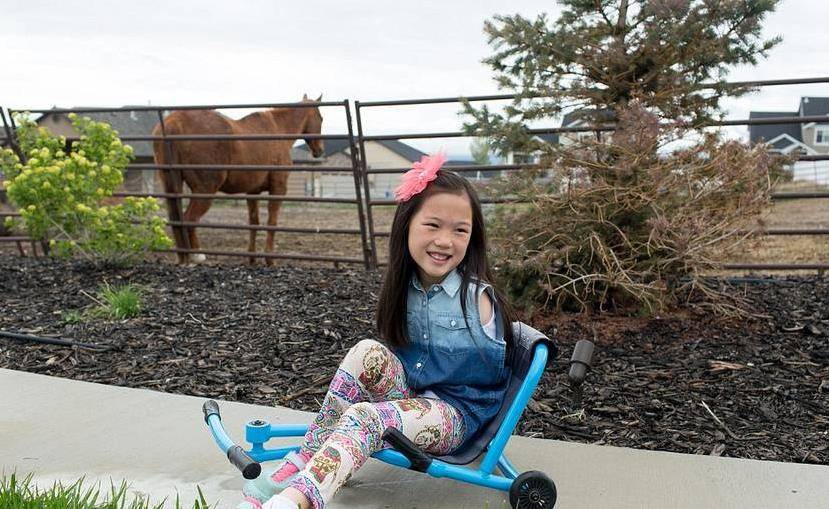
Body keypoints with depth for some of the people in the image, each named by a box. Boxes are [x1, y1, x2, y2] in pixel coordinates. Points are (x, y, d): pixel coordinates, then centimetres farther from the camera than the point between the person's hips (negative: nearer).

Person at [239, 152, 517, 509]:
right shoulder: (405, 288, 2)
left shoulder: (477, 295, -13)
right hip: (412, 397, 5)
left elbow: (486, 368, -13)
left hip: (456, 413, -5)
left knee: (363, 417, -31)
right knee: (368, 351, -23)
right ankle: (304, 461, -22)